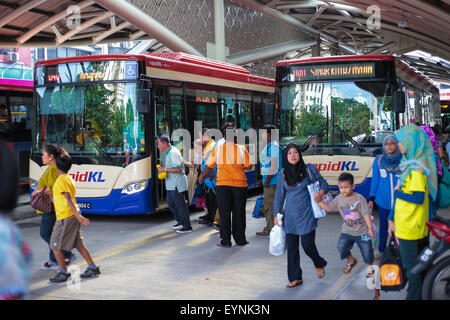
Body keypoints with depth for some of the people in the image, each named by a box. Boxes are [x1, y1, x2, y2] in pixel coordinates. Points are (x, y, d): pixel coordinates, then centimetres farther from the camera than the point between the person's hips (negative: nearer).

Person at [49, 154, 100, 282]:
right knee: (78, 244, 15)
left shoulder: (61, 181, -15)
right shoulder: (69, 178, 12)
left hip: (65, 218, -9)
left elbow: (69, 199, -25)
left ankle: (63, 273, 4)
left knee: (55, 246, 0)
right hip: (72, 216, 9)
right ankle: (93, 268, 18)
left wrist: (77, 215, -32)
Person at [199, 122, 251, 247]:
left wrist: (202, 176, 20)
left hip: (222, 184, 0)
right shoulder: (242, 149, -5)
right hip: (239, 185, 0)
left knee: (224, 213, 5)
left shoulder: (217, 149, -4)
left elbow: (209, 166, 4)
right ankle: (240, 239, 16)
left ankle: (226, 241, 6)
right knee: (239, 213, 10)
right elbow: (248, 167, -1)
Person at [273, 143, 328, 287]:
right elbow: (279, 196, 11)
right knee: (291, 246, 3)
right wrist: (276, 215, 10)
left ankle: (319, 264, 26)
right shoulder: (283, 173, 5)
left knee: (307, 244, -6)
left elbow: (323, 183, 3)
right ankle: (295, 278, 16)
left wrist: (321, 193, -20)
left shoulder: (309, 169, -3)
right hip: (290, 216, 3)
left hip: (306, 213, -3)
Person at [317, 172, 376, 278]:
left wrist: (370, 229, -16)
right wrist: (319, 201, -3)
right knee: (341, 248, -14)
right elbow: (328, 208, 11)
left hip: (362, 231, -3)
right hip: (347, 231, 3)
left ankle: (369, 267, 34)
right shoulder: (338, 199, 0)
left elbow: (366, 214, -13)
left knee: (367, 251, 2)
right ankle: (351, 260, 17)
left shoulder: (360, 199, -13)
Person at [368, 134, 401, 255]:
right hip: (383, 201, 1)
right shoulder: (378, 160, 0)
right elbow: (375, 180, 6)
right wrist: (371, 199, 8)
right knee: (384, 226, 12)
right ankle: (382, 249, 30)